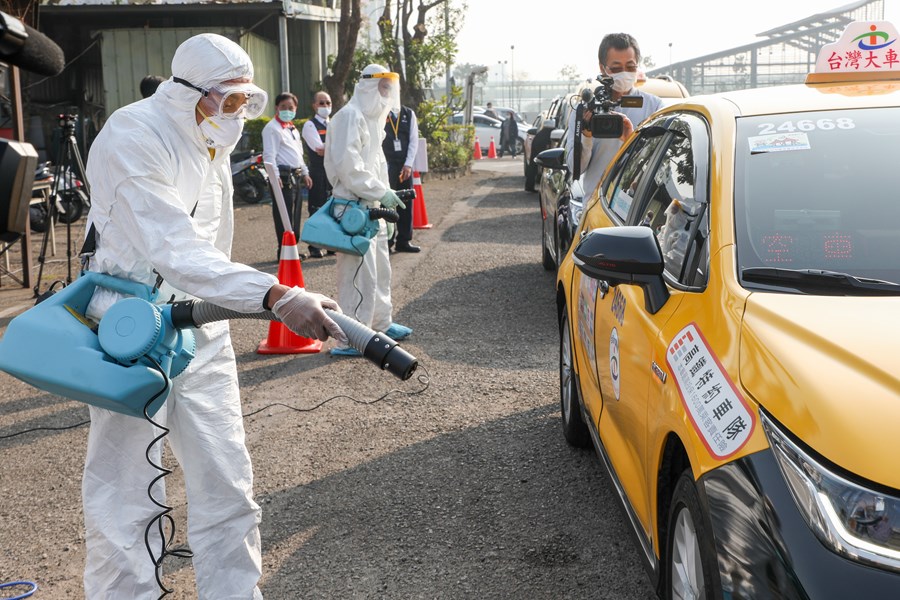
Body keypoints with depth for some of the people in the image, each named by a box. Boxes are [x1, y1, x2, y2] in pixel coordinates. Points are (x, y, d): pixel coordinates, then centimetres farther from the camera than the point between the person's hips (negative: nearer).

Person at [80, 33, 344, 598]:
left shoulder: (211, 142, 8)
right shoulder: (131, 139, -19)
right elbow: (176, 253, -32)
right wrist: (277, 296, -42)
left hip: (201, 331, 7)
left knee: (228, 486, 9)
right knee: (126, 506, 1)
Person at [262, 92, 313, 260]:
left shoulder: (292, 128, 22)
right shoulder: (272, 128, -7)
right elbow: (269, 155, -15)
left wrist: (305, 173, 26)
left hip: (296, 176, 9)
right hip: (283, 176, -9)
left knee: (296, 215, 12)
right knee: (284, 215, -9)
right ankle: (284, 252, -5)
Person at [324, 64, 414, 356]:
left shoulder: (371, 118, 19)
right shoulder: (350, 116, -14)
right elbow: (348, 166, -23)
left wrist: (384, 195, 13)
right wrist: (381, 192, -19)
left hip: (372, 206, 11)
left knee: (380, 268, 19)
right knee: (359, 273, -9)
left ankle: (381, 324, 33)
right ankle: (349, 340, -3)